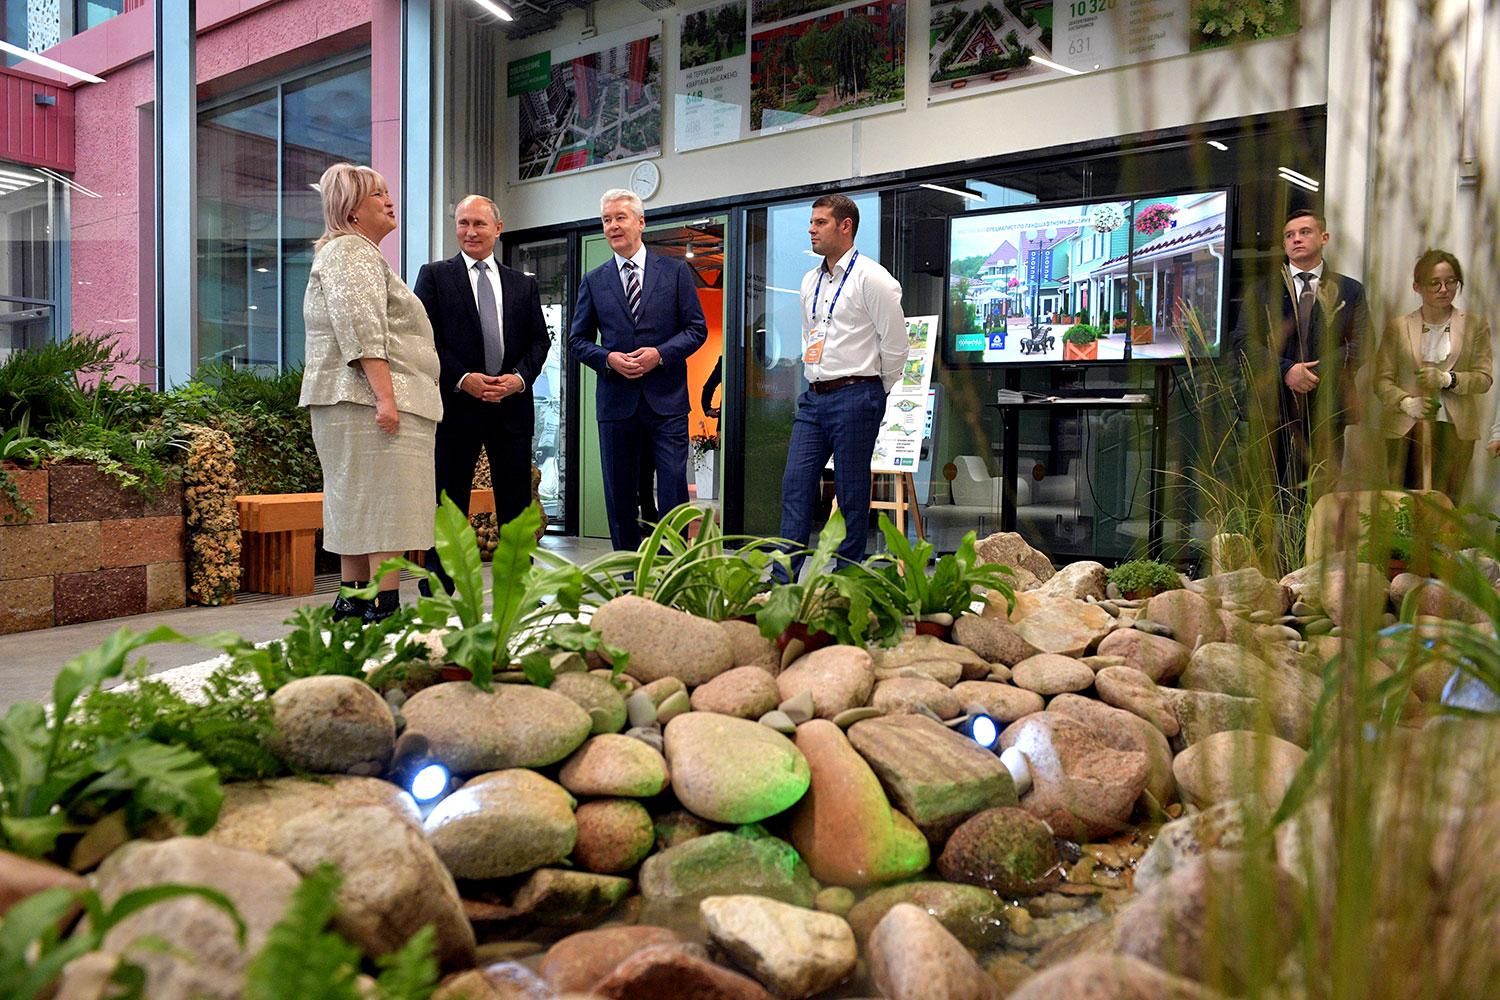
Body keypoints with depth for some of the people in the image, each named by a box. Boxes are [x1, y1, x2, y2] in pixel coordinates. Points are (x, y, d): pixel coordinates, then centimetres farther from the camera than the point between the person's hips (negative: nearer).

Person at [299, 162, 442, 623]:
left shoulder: (363, 254, 27)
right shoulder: (349, 251, -7)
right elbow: (361, 330, -18)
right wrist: (385, 395, -24)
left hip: (367, 400, 11)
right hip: (372, 399, -11)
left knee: (359, 504, 9)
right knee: (386, 501, -13)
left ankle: (353, 602, 13)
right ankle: (385, 606, -15)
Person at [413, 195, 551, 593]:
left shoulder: (524, 284, 15)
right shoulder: (434, 275, 6)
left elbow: (540, 339, 11)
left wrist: (520, 377, -7)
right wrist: (462, 379, -14)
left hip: (512, 405, 3)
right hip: (456, 404, -3)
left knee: (516, 501, 6)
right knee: (448, 500, 1)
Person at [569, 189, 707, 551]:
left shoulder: (675, 272, 7)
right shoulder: (593, 281, 10)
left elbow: (697, 328, 4)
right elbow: (577, 340, 11)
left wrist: (660, 353, -12)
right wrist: (608, 358, -9)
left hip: (666, 400, -2)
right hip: (616, 401, 2)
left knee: (673, 491, -4)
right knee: (620, 497, 6)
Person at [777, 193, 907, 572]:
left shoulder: (871, 278, -8)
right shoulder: (810, 281, 15)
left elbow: (895, 345, -7)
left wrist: (873, 394, 2)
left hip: (854, 396, -7)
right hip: (813, 398, 7)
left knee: (851, 495, -1)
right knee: (795, 485, 2)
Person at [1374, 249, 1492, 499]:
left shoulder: (1475, 326, 9)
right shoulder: (1398, 327, 7)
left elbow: (1484, 378, 3)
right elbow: (1382, 380, 3)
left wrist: (1447, 379, -14)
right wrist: (1406, 402, -15)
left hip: (1455, 428, 0)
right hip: (1406, 429, 0)